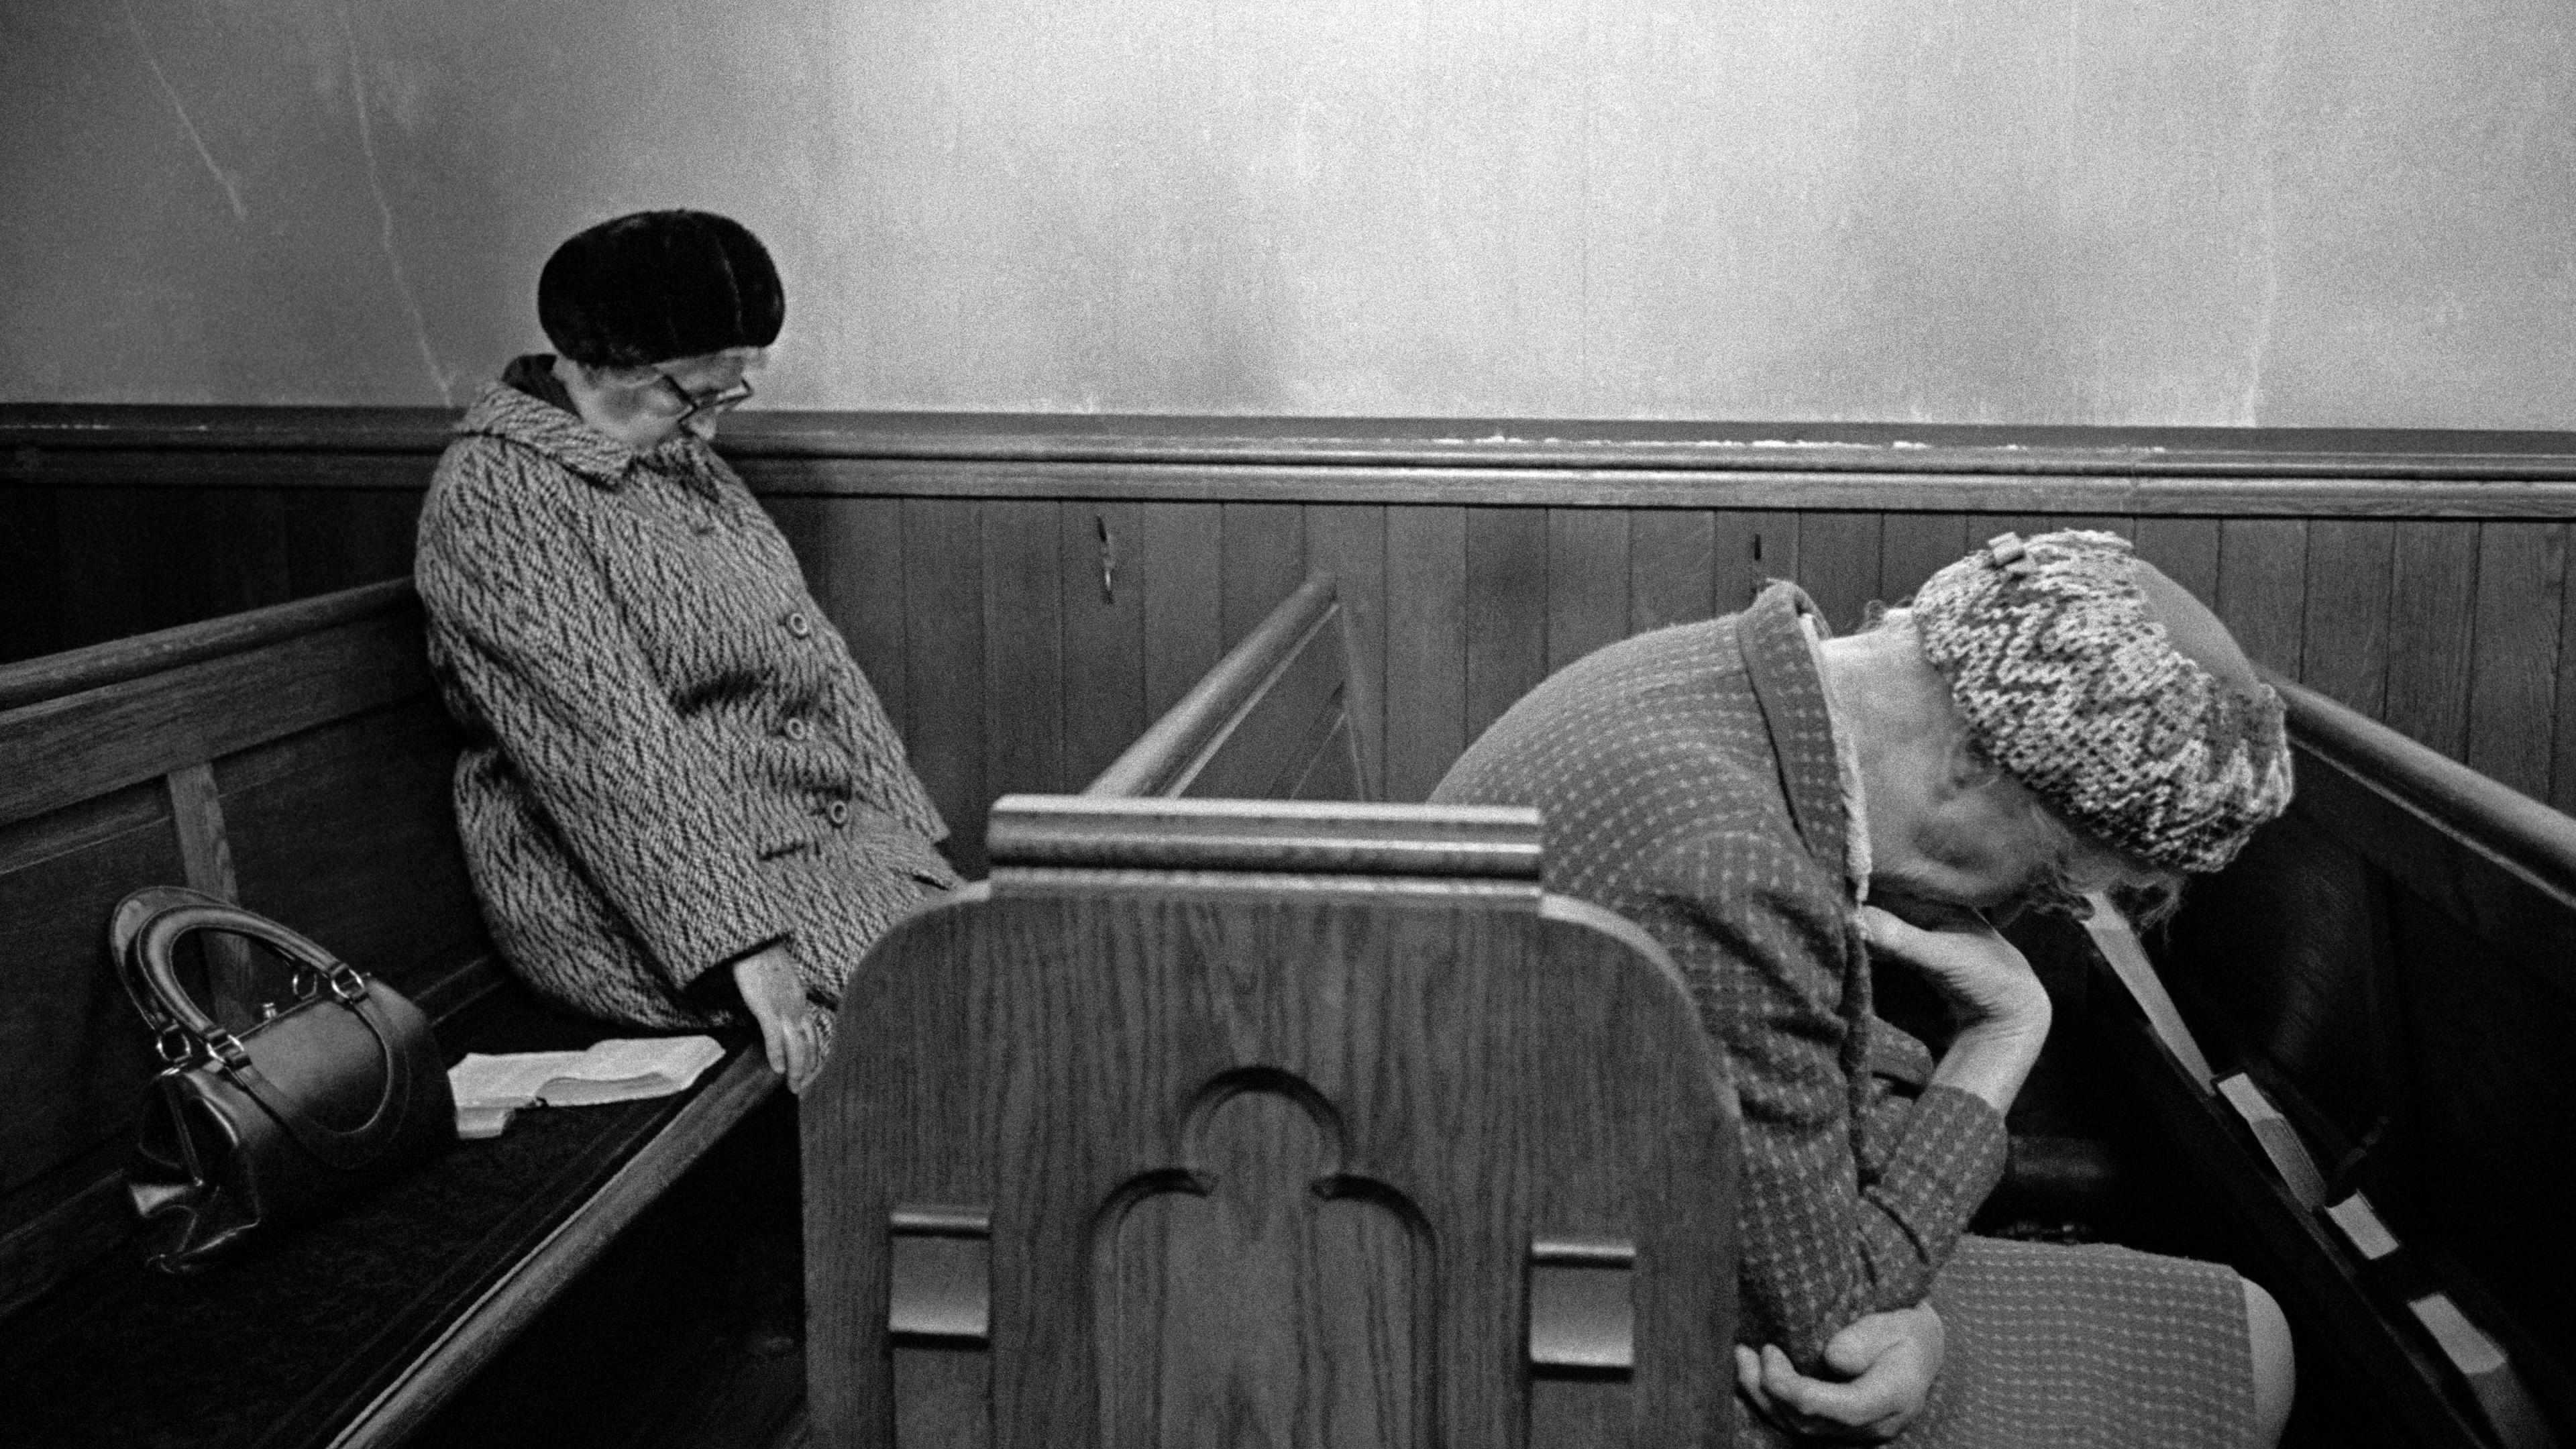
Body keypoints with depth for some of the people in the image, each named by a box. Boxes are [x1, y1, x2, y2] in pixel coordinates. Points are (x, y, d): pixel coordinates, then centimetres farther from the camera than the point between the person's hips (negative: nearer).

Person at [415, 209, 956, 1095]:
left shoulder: (682, 459, 15)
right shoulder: (495, 498, -13)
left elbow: (814, 652, 15)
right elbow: (608, 750, -21)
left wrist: (893, 816, 3)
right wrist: (743, 942, -26)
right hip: (624, 890, -8)